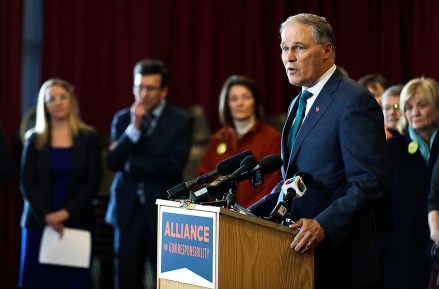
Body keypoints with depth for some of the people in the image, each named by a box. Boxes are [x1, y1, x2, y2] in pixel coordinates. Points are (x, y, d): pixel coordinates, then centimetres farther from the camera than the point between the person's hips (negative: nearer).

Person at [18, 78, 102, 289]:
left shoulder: (88, 137, 5)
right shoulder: (34, 139, 7)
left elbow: (93, 183, 0)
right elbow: (26, 184, 2)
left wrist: (66, 213, -12)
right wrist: (46, 216, -12)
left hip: (77, 222, -1)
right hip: (39, 222, 1)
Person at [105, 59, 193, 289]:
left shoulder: (181, 121, -1)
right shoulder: (122, 119, 8)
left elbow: (175, 165, -13)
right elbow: (113, 162, -4)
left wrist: (133, 164, -7)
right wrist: (134, 127, -13)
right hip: (128, 210, 3)